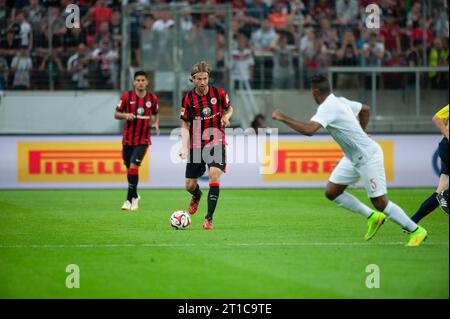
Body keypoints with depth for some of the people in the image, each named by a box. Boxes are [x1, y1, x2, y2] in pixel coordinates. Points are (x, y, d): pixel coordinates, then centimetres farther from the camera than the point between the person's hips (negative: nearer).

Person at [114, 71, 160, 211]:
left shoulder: (152, 98, 0)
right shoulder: (127, 96, -3)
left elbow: (156, 114, 17)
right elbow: (116, 114, 1)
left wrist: (156, 123, -4)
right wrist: (125, 115, -19)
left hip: (143, 140, -2)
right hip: (128, 139, 2)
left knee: (133, 166, -16)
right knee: (129, 169, 9)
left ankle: (130, 199, -10)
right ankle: (134, 196, 32)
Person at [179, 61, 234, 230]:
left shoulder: (219, 93, -4)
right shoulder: (188, 99, -5)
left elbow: (229, 108, 15)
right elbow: (185, 126, -3)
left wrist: (226, 117, -8)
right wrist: (184, 148, -15)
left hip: (216, 143, -1)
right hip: (196, 145, 1)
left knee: (214, 175, -23)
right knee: (190, 185, 4)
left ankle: (209, 218, -18)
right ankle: (197, 196, 44)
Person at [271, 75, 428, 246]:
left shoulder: (328, 108, -24)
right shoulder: (340, 101, 4)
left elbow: (309, 129, -38)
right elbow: (365, 109, 20)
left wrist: (283, 118, -27)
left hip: (368, 157, -10)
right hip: (353, 158, 10)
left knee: (380, 203, -5)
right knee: (331, 192, 7)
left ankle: (416, 231, 9)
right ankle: (372, 217, 18)